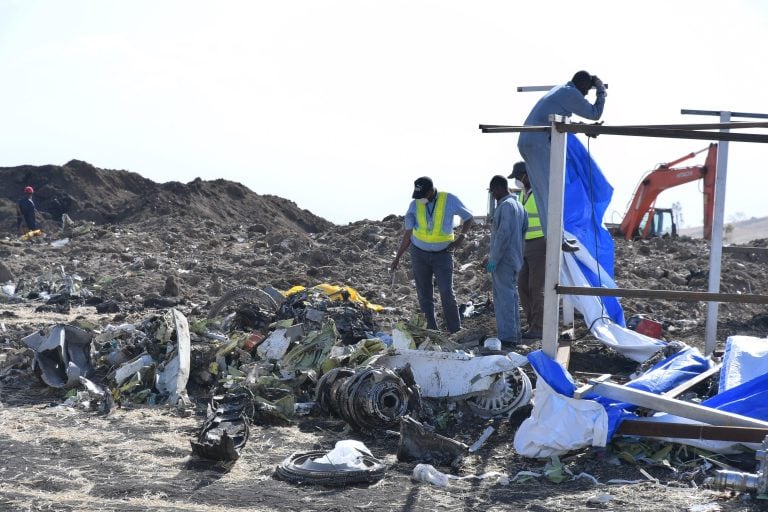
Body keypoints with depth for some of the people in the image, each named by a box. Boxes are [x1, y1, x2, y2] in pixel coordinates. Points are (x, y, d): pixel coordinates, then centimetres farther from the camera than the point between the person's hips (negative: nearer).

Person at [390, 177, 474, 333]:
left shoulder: (449, 200, -12)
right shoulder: (414, 205, -6)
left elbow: (468, 217, 4)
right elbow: (408, 234, 1)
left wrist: (461, 237, -11)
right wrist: (397, 258, 0)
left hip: (443, 254, -2)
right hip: (419, 253, 2)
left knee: (446, 293, -12)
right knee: (424, 296, 3)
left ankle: (455, 332, -6)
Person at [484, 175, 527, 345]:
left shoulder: (506, 205, -16)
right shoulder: (518, 205, 14)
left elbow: (503, 234, -23)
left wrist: (493, 258, -19)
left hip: (503, 260, -10)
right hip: (514, 259, 10)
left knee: (504, 297, -7)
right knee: (511, 296, 15)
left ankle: (507, 336, -5)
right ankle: (514, 334, 22)